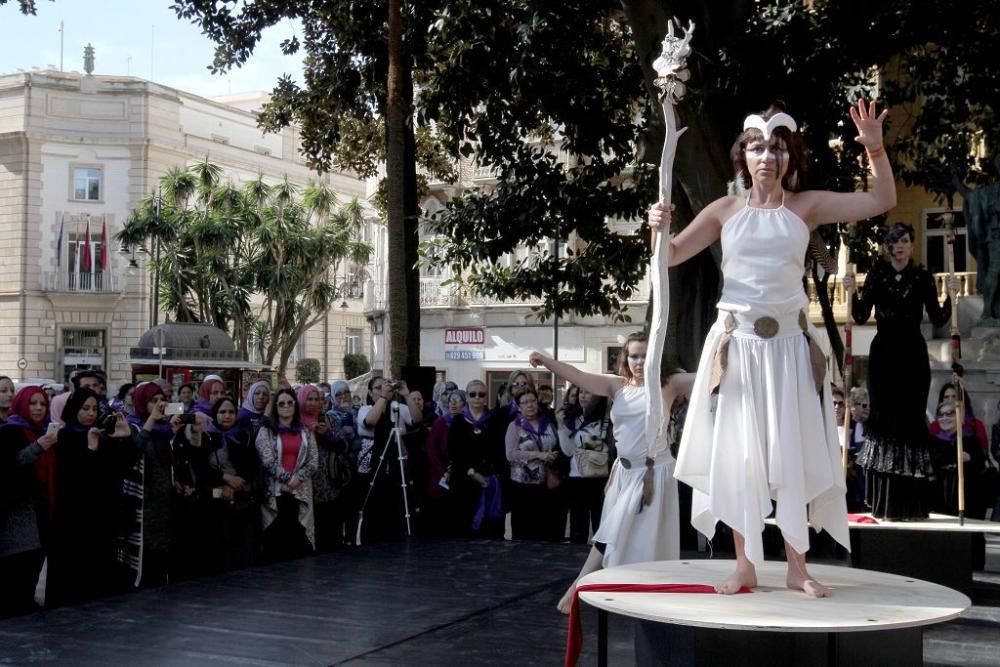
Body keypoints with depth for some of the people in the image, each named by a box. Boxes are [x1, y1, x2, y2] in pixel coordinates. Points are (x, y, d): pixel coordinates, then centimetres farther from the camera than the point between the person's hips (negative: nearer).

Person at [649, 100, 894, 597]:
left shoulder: (806, 206, 3)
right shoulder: (726, 209, 4)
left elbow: (882, 201, 0)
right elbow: (671, 256, 6)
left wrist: (875, 148, -13)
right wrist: (660, 229, -15)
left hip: (789, 342, 0)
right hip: (737, 342, 0)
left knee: (793, 452, 4)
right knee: (738, 453, 3)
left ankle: (797, 566, 14)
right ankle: (745, 565, 12)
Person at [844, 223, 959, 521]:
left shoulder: (923, 277, 5)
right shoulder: (877, 274, 6)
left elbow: (938, 319, 1)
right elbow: (861, 317, 1)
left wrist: (950, 294, -12)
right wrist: (853, 292, -13)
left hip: (912, 354, 0)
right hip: (883, 353, 1)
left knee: (912, 418, -3)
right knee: (883, 416, -2)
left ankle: (911, 504, 3)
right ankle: (884, 504, 4)